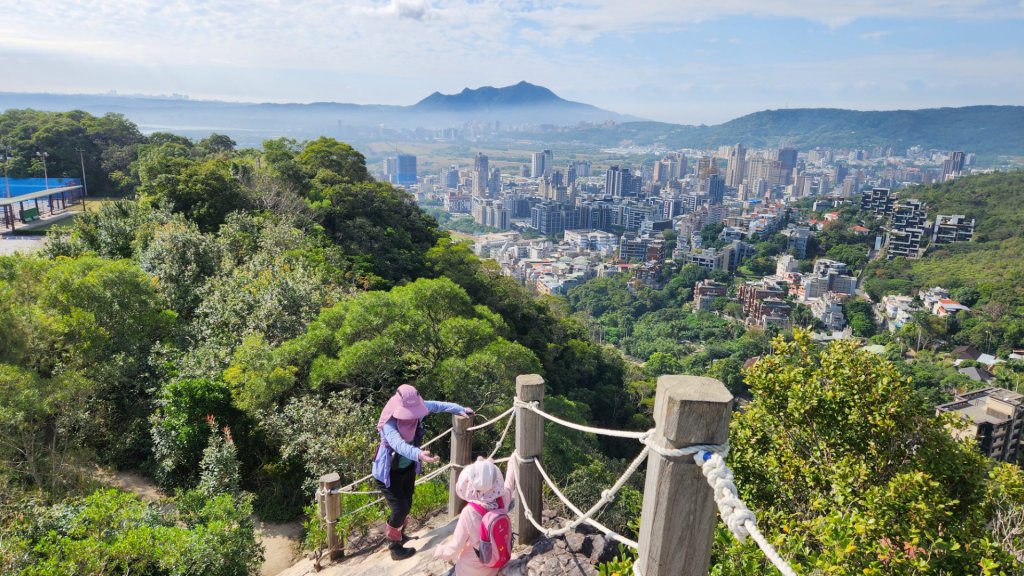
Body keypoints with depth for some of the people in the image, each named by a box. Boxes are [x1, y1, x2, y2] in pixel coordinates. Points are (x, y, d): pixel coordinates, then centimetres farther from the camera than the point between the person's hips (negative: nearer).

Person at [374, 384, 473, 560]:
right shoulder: (389, 423, -35)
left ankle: (399, 535, 43)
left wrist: (460, 409, 2)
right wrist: (418, 454, -69)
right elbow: (398, 444, -53)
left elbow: (437, 405, 0)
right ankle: (395, 547, 18)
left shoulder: (416, 408, -17)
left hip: (408, 467, 6)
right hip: (389, 472, -6)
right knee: (400, 509, -4)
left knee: (407, 505, 18)